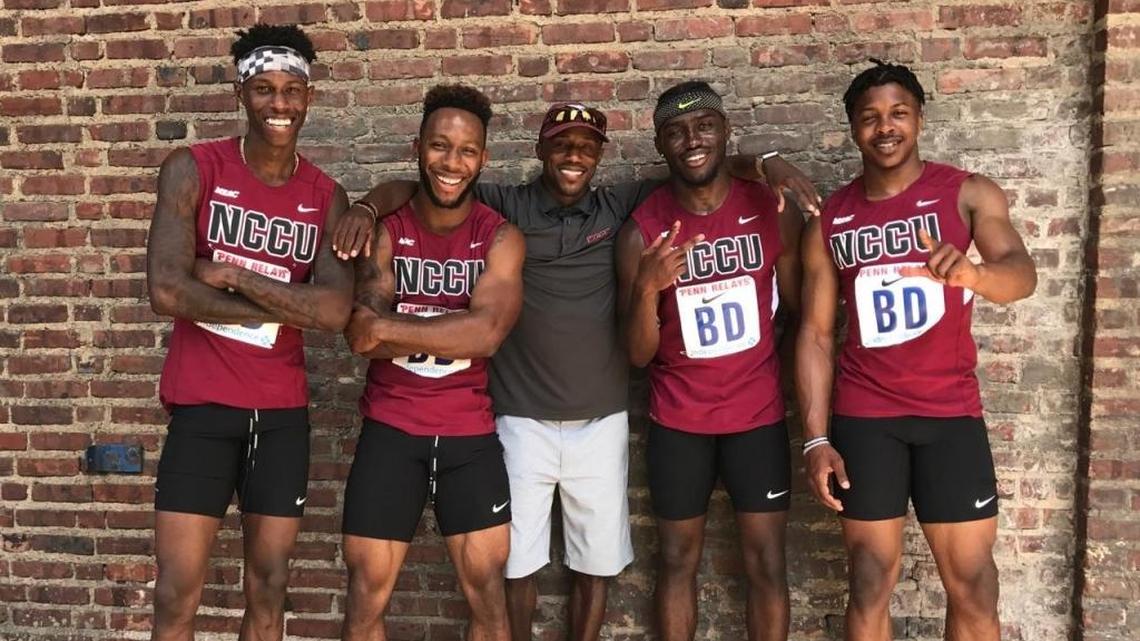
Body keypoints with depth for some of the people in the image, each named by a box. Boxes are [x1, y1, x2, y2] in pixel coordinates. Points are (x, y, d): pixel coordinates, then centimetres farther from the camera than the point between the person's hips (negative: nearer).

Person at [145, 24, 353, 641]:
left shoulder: (326, 197, 4)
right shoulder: (192, 169, -4)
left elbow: (336, 310, -9)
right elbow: (167, 290, -17)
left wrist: (233, 275, -14)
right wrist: (288, 306, -12)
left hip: (284, 410, 3)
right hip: (202, 404, -3)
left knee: (269, 588, 12)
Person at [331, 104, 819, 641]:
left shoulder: (621, 207, 4)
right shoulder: (504, 207, -3)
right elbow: (409, 189, -4)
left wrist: (764, 163, -11)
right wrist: (367, 207, -25)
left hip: (602, 423, 2)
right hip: (523, 423, -2)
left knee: (595, 564, 14)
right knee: (516, 564, 9)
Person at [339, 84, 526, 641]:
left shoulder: (500, 238, -3)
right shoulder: (384, 231, -2)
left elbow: (488, 332, -19)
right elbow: (360, 334, -14)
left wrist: (390, 328, -18)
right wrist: (454, 332, -19)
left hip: (470, 433, 0)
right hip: (390, 430, 0)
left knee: (487, 589, 8)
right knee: (366, 592, 7)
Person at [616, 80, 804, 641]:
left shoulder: (772, 211, -7)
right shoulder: (641, 230, -9)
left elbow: (801, 308, 4)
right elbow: (639, 355, -10)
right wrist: (646, 288, -27)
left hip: (758, 413, 1)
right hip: (677, 420, 0)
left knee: (766, 560, 6)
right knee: (678, 557, 11)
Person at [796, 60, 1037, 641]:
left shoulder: (968, 194, -3)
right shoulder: (829, 220, 2)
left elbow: (1021, 274, -20)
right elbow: (814, 334, 2)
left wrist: (973, 272, -44)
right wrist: (816, 439, -5)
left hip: (951, 413, -1)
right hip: (862, 418, 1)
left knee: (973, 585, 4)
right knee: (870, 580, 7)